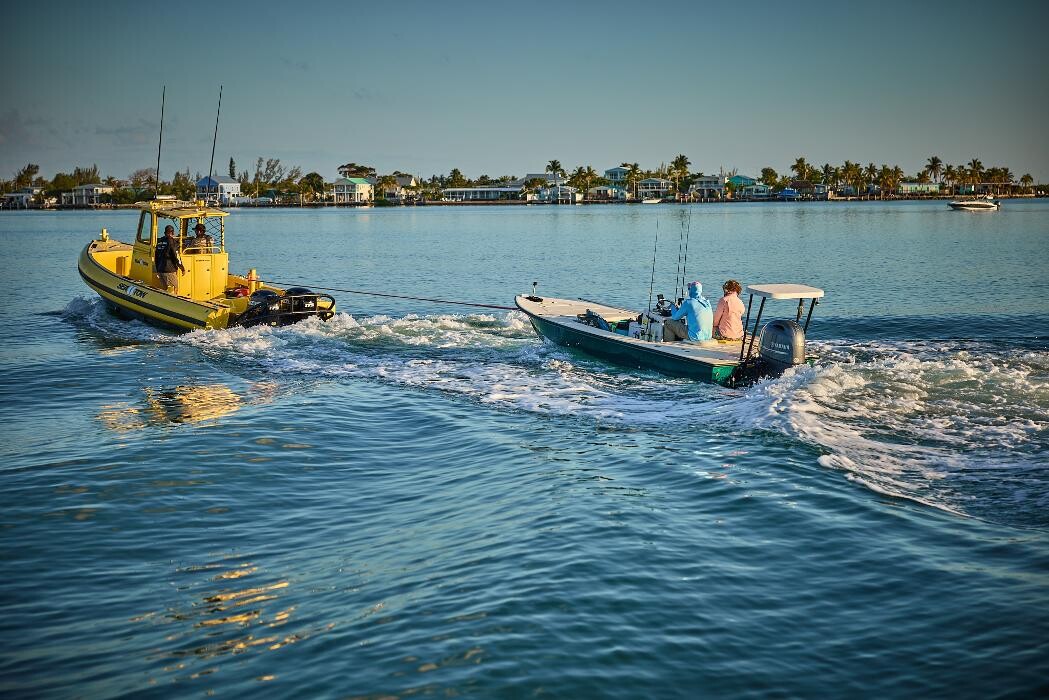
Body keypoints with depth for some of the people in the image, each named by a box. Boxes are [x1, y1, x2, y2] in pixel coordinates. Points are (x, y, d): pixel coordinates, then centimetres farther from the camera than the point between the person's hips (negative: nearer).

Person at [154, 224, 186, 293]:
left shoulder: (159, 242, 12)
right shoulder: (172, 242, -10)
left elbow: (156, 257, 16)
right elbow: (176, 257, -12)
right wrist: (182, 268, -2)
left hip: (160, 270, 7)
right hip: (169, 271, -7)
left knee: (165, 290, 13)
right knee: (173, 290, -1)